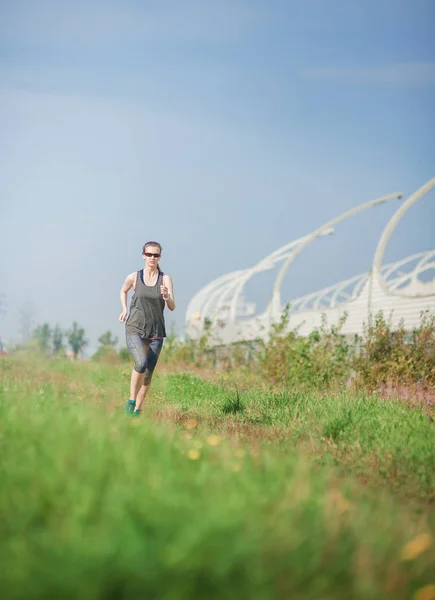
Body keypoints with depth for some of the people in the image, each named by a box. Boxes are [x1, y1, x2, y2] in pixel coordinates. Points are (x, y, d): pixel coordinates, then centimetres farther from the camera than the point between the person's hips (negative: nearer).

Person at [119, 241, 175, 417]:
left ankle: (137, 409, 21)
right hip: (134, 331, -2)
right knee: (141, 362, -27)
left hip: (156, 333, 2)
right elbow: (123, 291, 22)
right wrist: (124, 309, 10)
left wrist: (166, 296, -27)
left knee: (148, 374, 5)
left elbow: (172, 307, -8)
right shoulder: (133, 277, 0)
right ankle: (131, 400, -10)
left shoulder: (165, 279, -2)